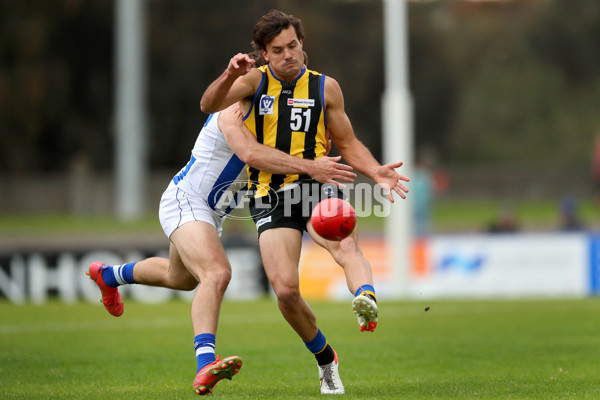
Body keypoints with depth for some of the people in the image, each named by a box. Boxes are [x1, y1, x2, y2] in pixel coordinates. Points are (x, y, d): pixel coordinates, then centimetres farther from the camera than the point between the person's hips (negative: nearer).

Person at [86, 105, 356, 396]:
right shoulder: (235, 113, -21)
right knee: (217, 273, -32)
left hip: (209, 212, 11)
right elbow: (250, 153, -39)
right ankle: (205, 364, -48)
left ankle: (108, 275, 60)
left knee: (181, 278, 33)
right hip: (184, 200, -11)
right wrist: (309, 167, -44)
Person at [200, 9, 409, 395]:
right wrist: (230, 75, -31)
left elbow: (348, 144, 14)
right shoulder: (255, 81, 4)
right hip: (271, 198, 0)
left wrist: (376, 171, -5)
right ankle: (325, 359, 9)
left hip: (316, 187, 0)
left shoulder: (325, 87, 8)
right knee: (285, 289, -13)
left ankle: (367, 303, -61)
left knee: (346, 246, -34)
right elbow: (209, 106, -12)